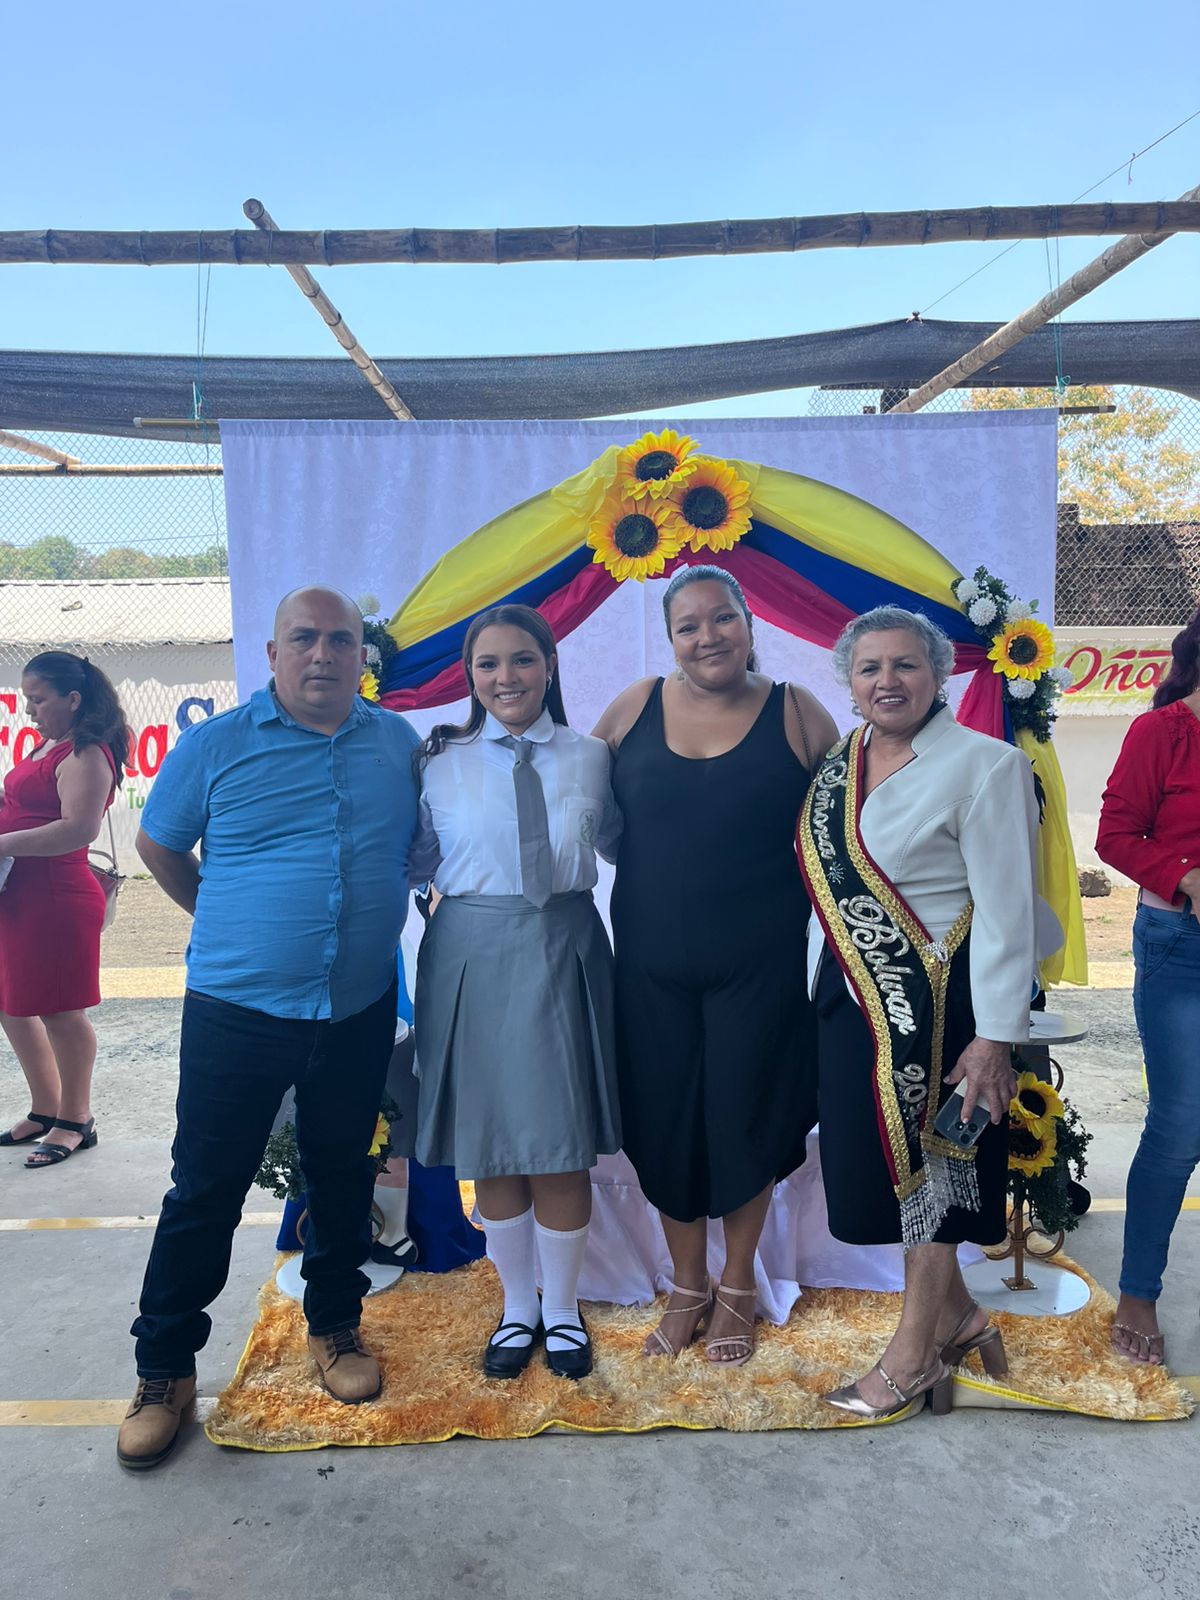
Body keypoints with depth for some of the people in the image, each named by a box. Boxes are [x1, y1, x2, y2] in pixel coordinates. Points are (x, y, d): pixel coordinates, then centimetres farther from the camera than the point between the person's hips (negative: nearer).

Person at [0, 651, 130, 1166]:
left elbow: (78, 828, -26)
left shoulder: (85, 755, -15)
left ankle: (75, 1121, 18)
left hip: (56, 899, -10)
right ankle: (45, 1110, 32)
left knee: (59, 1011, 2)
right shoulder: (47, 747, 15)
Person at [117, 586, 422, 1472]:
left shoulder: (399, 744, 2)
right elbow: (158, 844, 6)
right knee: (205, 1190, 8)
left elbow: (424, 846, 16)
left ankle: (337, 1326, 39)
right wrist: (228, 923, 8)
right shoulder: (216, 744, -6)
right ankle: (165, 1368, 27)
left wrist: (377, 920, 9)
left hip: (359, 1012, 3)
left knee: (343, 1177, 17)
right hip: (236, 1011, -2)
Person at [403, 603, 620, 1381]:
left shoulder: (590, 758, 4)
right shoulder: (443, 763, 2)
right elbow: (414, 862, 7)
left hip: (564, 953, 0)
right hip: (473, 957, 0)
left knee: (563, 1143, 7)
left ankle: (561, 1308, 32)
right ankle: (516, 1306, 35)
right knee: (489, 1143, 11)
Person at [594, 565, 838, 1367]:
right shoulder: (635, 707, 0)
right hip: (653, 966, 2)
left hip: (759, 965, -1)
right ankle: (687, 1286, 35)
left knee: (745, 1121, 10)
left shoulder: (796, 713, -4)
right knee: (664, 1124, 11)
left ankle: (738, 1287, 35)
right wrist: (656, 871, 4)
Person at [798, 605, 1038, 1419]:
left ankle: (917, 1350, 26)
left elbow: (1006, 910, -15)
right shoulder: (838, 767, 7)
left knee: (931, 1161, 7)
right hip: (853, 1001, 7)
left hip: (939, 1002, -6)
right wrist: (821, 1000, 12)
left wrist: (996, 1037, -18)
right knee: (874, 1159, 13)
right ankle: (955, 1312, 36)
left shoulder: (983, 766, -12)